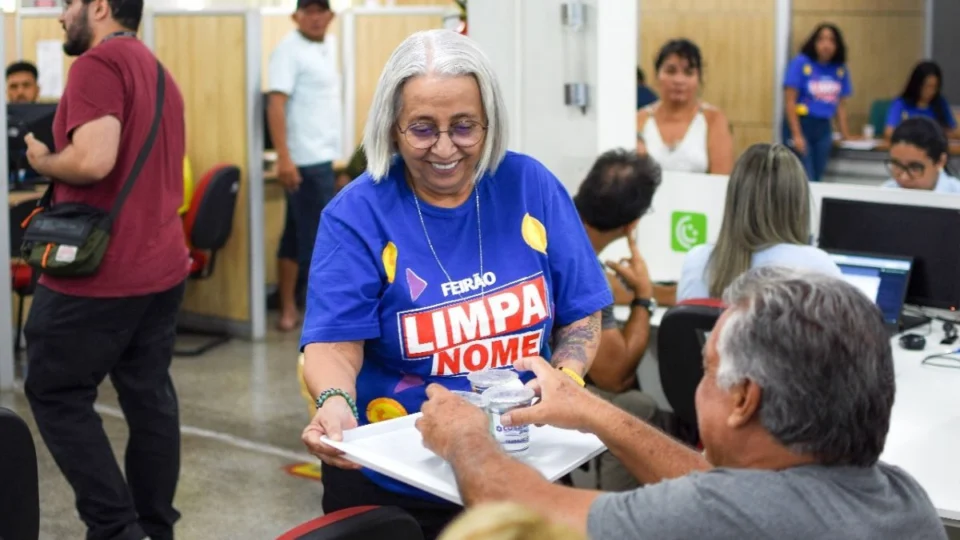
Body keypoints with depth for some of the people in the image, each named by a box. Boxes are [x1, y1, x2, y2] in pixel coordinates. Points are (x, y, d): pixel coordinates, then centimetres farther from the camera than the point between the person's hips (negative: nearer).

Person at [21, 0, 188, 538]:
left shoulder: (99, 63, -13)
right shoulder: (160, 73, 17)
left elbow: (92, 160, -26)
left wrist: (42, 161, -7)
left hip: (100, 274, -9)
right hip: (161, 268, 9)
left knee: (56, 395, 2)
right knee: (150, 397, 12)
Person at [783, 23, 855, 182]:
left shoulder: (840, 69, 6)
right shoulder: (800, 63, -9)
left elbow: (841, 104, 14)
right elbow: (790, 101, -11)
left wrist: (845, 135, 11)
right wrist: (796, 134, -17)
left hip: (824, 129, 5)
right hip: (800, 124, -5)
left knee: (817, 180, 6)